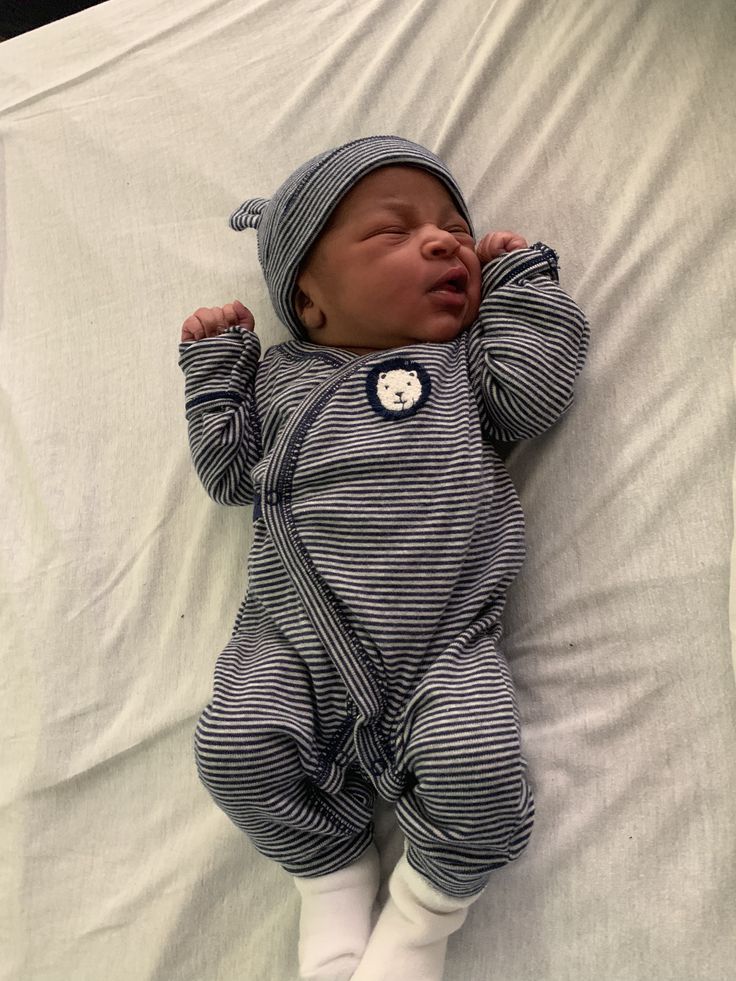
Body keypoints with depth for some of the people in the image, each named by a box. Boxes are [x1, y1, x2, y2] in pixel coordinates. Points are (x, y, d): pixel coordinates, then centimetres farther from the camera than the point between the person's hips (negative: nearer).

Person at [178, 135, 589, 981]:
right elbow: (229, 474, 16)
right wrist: (215, 369, 13)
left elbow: (537, 387, -4)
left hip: (440, 641, -1)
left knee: (475, 764, -21)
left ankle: (425, 909, 11)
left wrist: (518, 275, 8)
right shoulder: (282, 378, 16)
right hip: (294, 640, 2)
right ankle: (333, 877, 17)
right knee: (235, 748, -12)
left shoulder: (468, 361, 13)